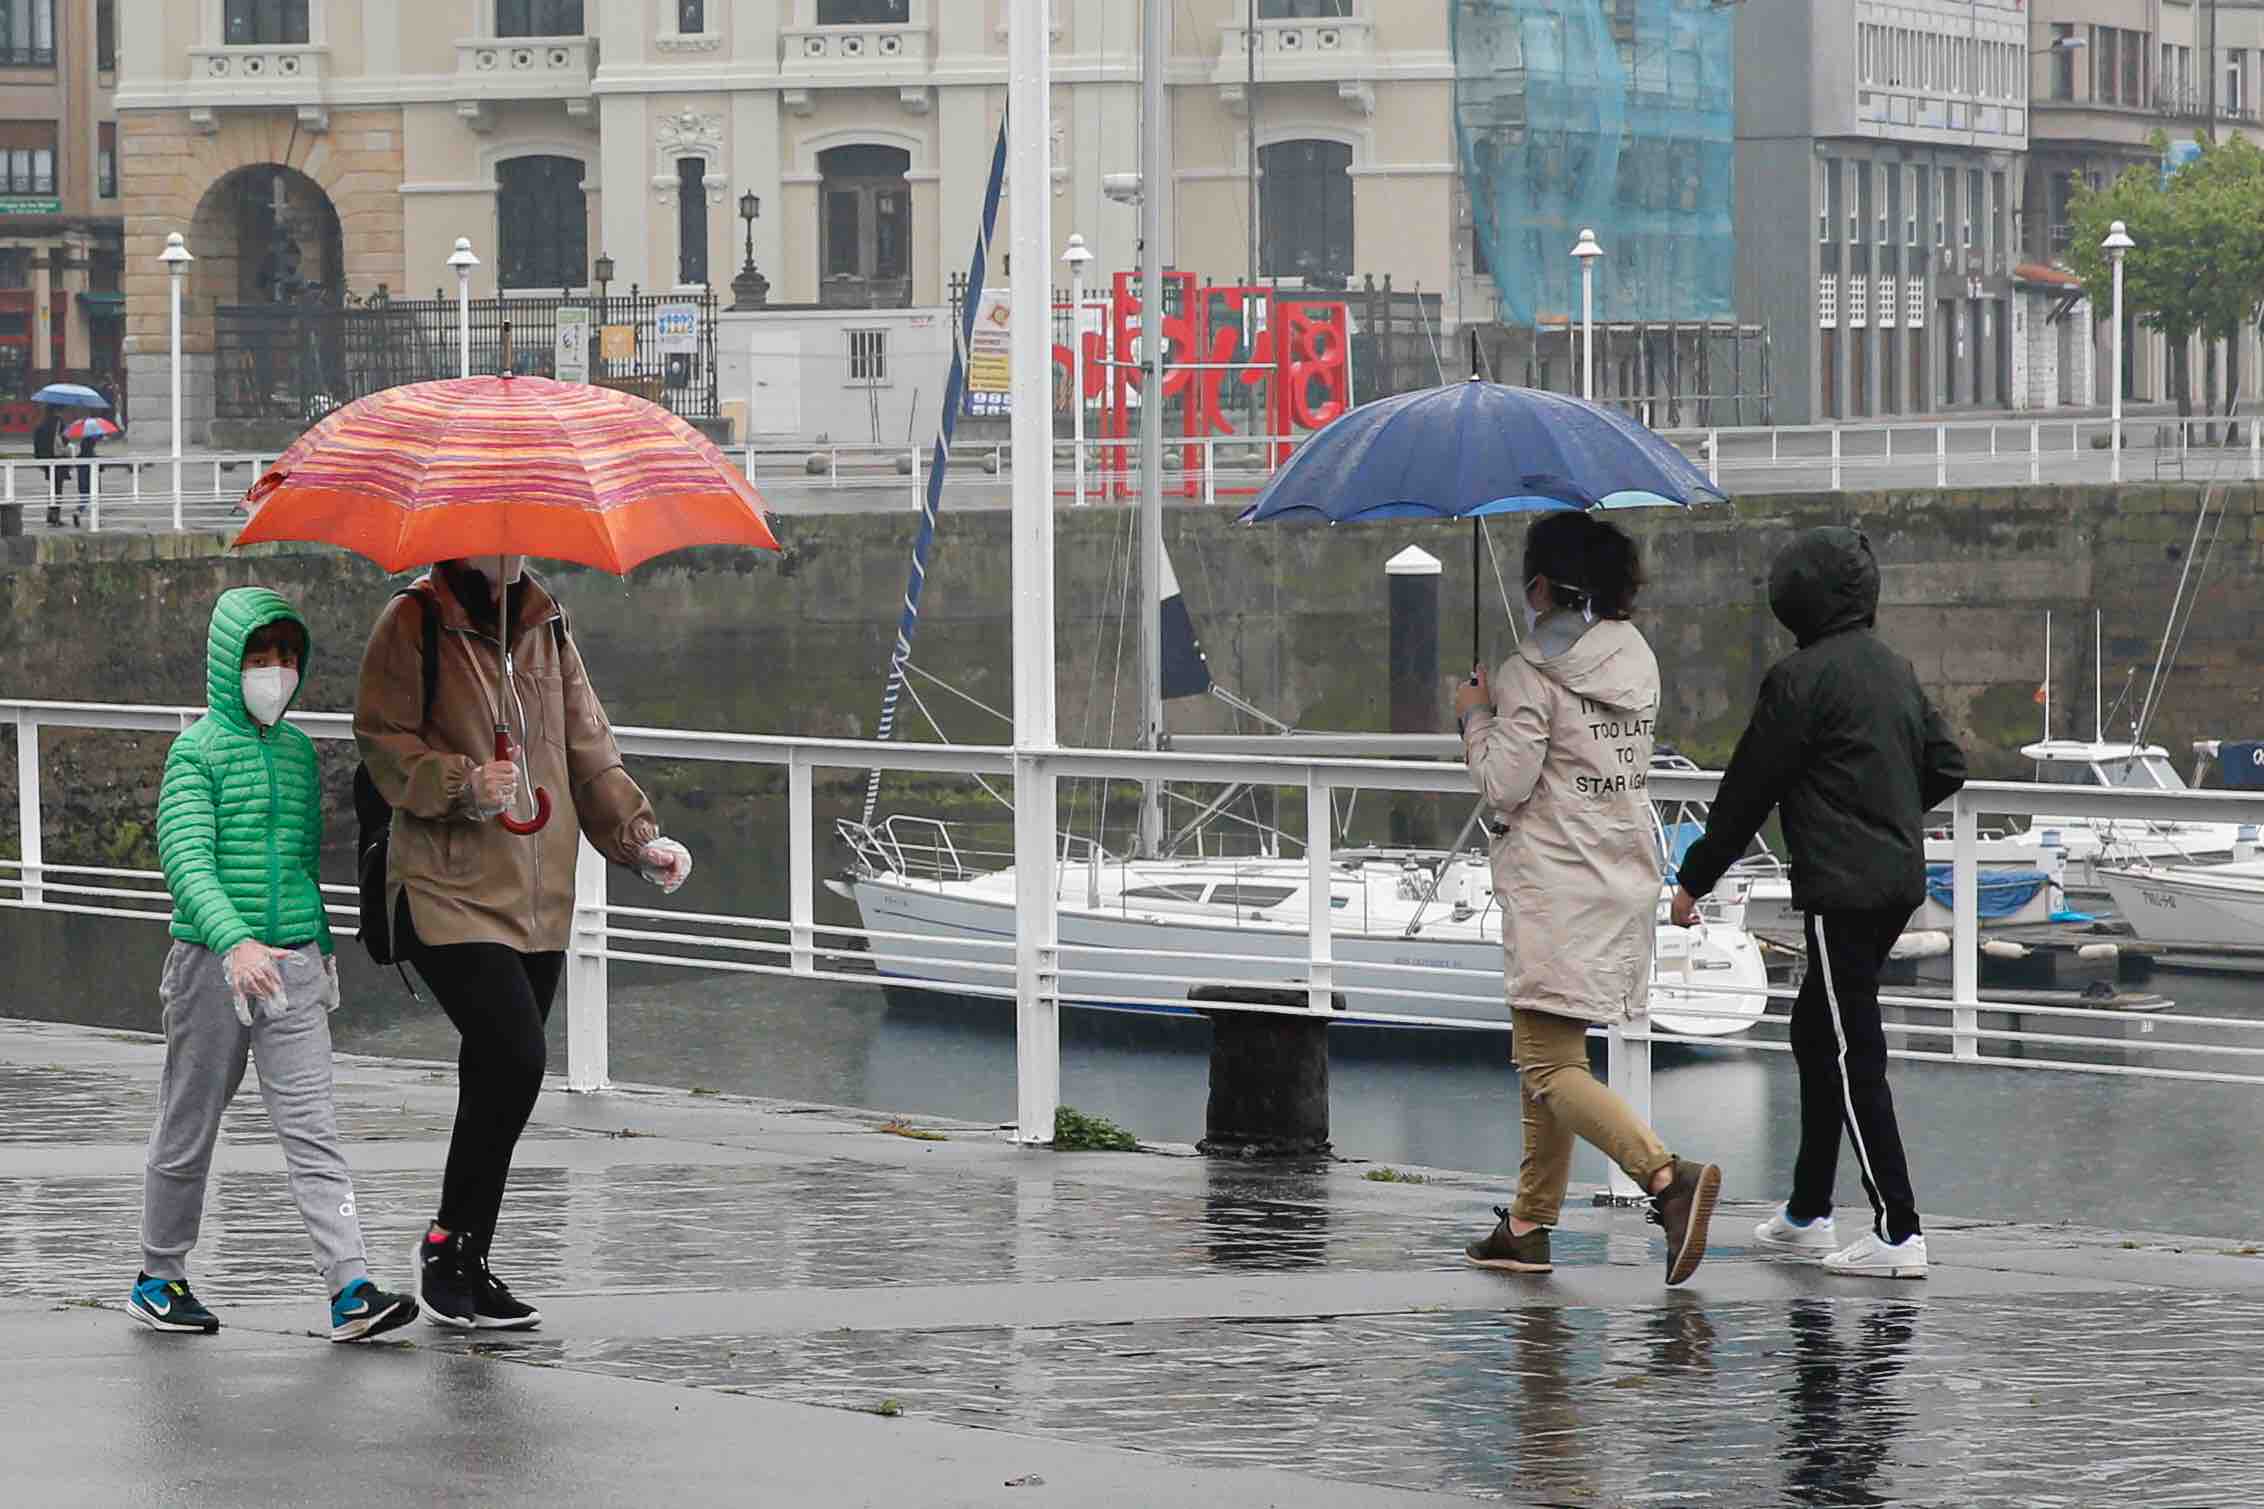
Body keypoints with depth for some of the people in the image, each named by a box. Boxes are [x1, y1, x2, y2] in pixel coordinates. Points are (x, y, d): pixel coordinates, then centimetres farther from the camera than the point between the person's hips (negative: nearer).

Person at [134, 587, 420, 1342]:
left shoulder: (299, 750, 11)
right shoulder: (198, 751, -8)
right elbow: (187, 861, -20)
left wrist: (322, 944, 27)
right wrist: (234, 942, -34)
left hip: (293, 965, 4)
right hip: (214, 963, -4)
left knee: (312, 1128, -5)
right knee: (189, 1128, 8)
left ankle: (351, 1288, -14)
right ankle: (160, 1277, 24)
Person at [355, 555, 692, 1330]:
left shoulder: (545, 624, 15)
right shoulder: (413, 622, -4)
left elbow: (588, 748, 18)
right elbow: (383, 743, -7)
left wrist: (639, 837, 7)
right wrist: (462, 783, -23)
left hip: (538, 901, 6)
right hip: (450, 894, -6)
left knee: (499, 1078, 7)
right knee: (515, 1060, -20)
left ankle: (466, 1266, 17)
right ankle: (449, 1241, -5)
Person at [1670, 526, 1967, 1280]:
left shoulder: (1800, 678, -13)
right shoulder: (1896, 670, 11)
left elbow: (1747, 790, -9)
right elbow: (1946, 765, 16)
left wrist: (1695, 879, 0)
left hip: (1841, 888, -9)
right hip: (1899, 881, 9)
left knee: (1854, 1056, -7)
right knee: (1816, 1033, 20)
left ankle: (1898, 1232, -11)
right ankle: (1807, 1213, 28)